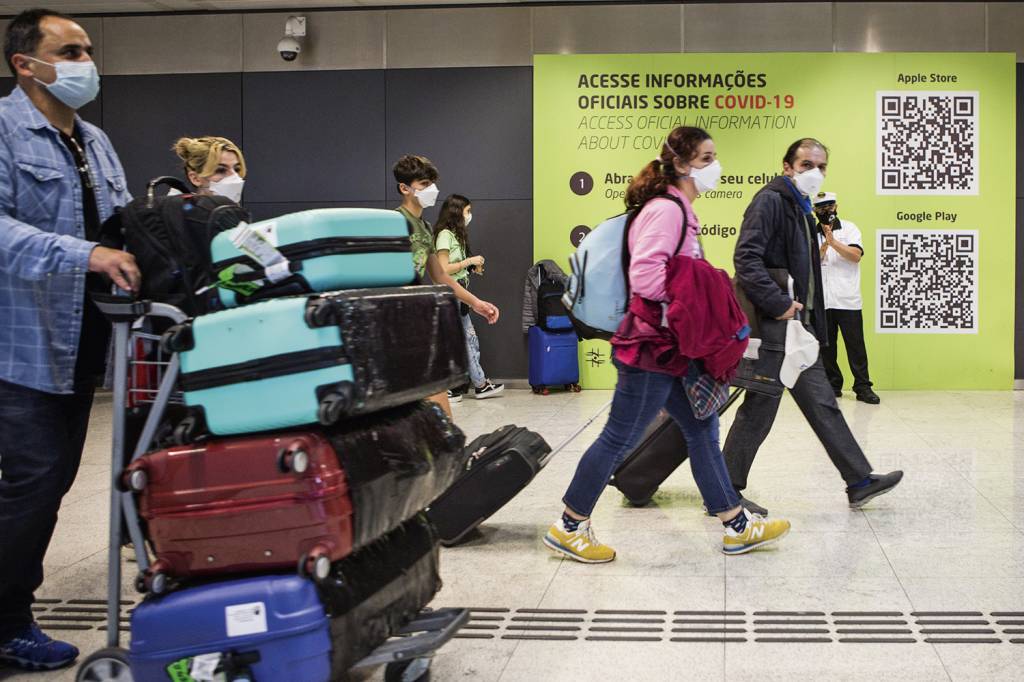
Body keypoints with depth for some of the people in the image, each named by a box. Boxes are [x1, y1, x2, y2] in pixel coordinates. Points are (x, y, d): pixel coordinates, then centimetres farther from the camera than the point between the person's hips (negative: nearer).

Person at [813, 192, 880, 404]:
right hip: (821, 301, 2)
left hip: (848, 300, -2)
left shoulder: (849, 228, 6)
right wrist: (824, 245, -16)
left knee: (856, 345, -2)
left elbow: (856, 255, -9)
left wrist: (833, 242, -17)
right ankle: (832, 385, 14)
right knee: (826, 346, 5)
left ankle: (863, 387, 3)